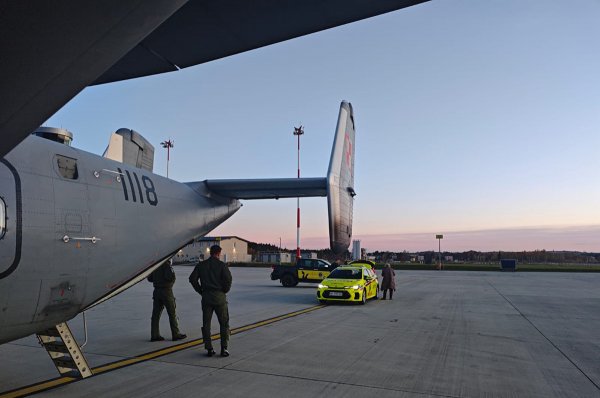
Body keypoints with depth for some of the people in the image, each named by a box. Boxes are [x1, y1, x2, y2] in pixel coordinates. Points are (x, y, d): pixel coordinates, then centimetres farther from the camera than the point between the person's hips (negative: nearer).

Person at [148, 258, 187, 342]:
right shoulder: (167, 265, -14)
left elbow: (149, 278, 15)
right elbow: (170, 277, -27)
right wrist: (173, 274, -7)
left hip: (157, 291, 7)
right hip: (166, 291, -7)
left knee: (156, 314, 8)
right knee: (172, 314, 3)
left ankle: (154, 335, 9)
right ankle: (176, 334, 9)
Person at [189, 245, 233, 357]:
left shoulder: (201, 265, 7)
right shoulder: (222, 265, -4)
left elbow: (192, 278, 1)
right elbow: (228, 278, -15)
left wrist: (200, 291, 8)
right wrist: (225, 290, 1)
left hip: (206, 297, 3)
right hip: (220, 297, -2)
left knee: (206, 324, 10)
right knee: (224, 324, 7)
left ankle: (209, 349, 9)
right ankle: (224, 349, 3)